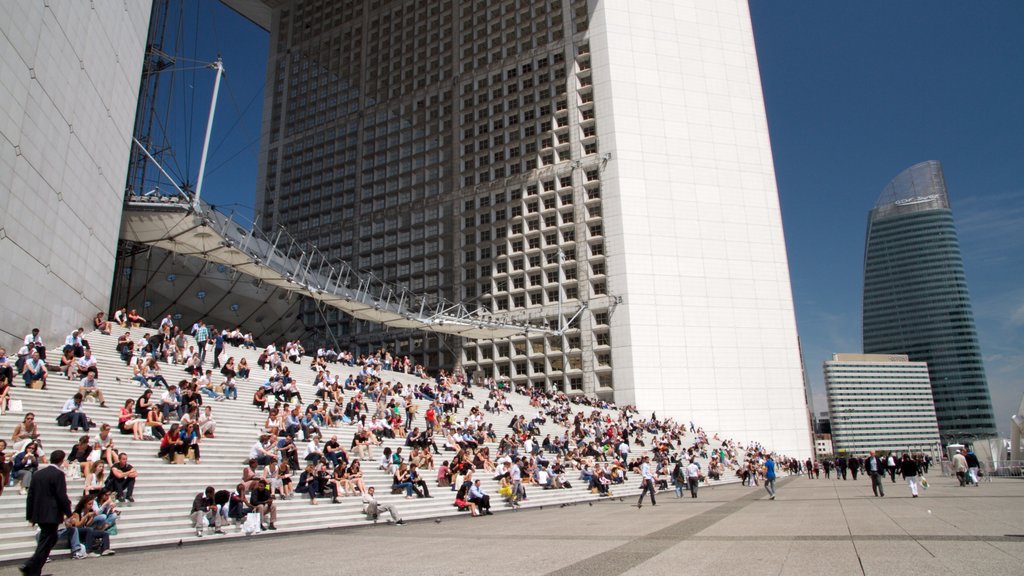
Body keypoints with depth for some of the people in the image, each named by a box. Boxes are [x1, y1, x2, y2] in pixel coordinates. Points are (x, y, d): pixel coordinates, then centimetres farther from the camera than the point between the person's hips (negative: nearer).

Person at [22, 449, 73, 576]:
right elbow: (62, 496, -16)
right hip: (52, 514, -8)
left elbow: (31, 495, 12)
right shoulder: (58, 474, -14)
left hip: (38, 514, 8)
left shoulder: (38, 474, 9)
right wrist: (69, 513, -6)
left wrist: (30, 515, 18)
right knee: (45, 544, 2)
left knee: (51, 539, 20)